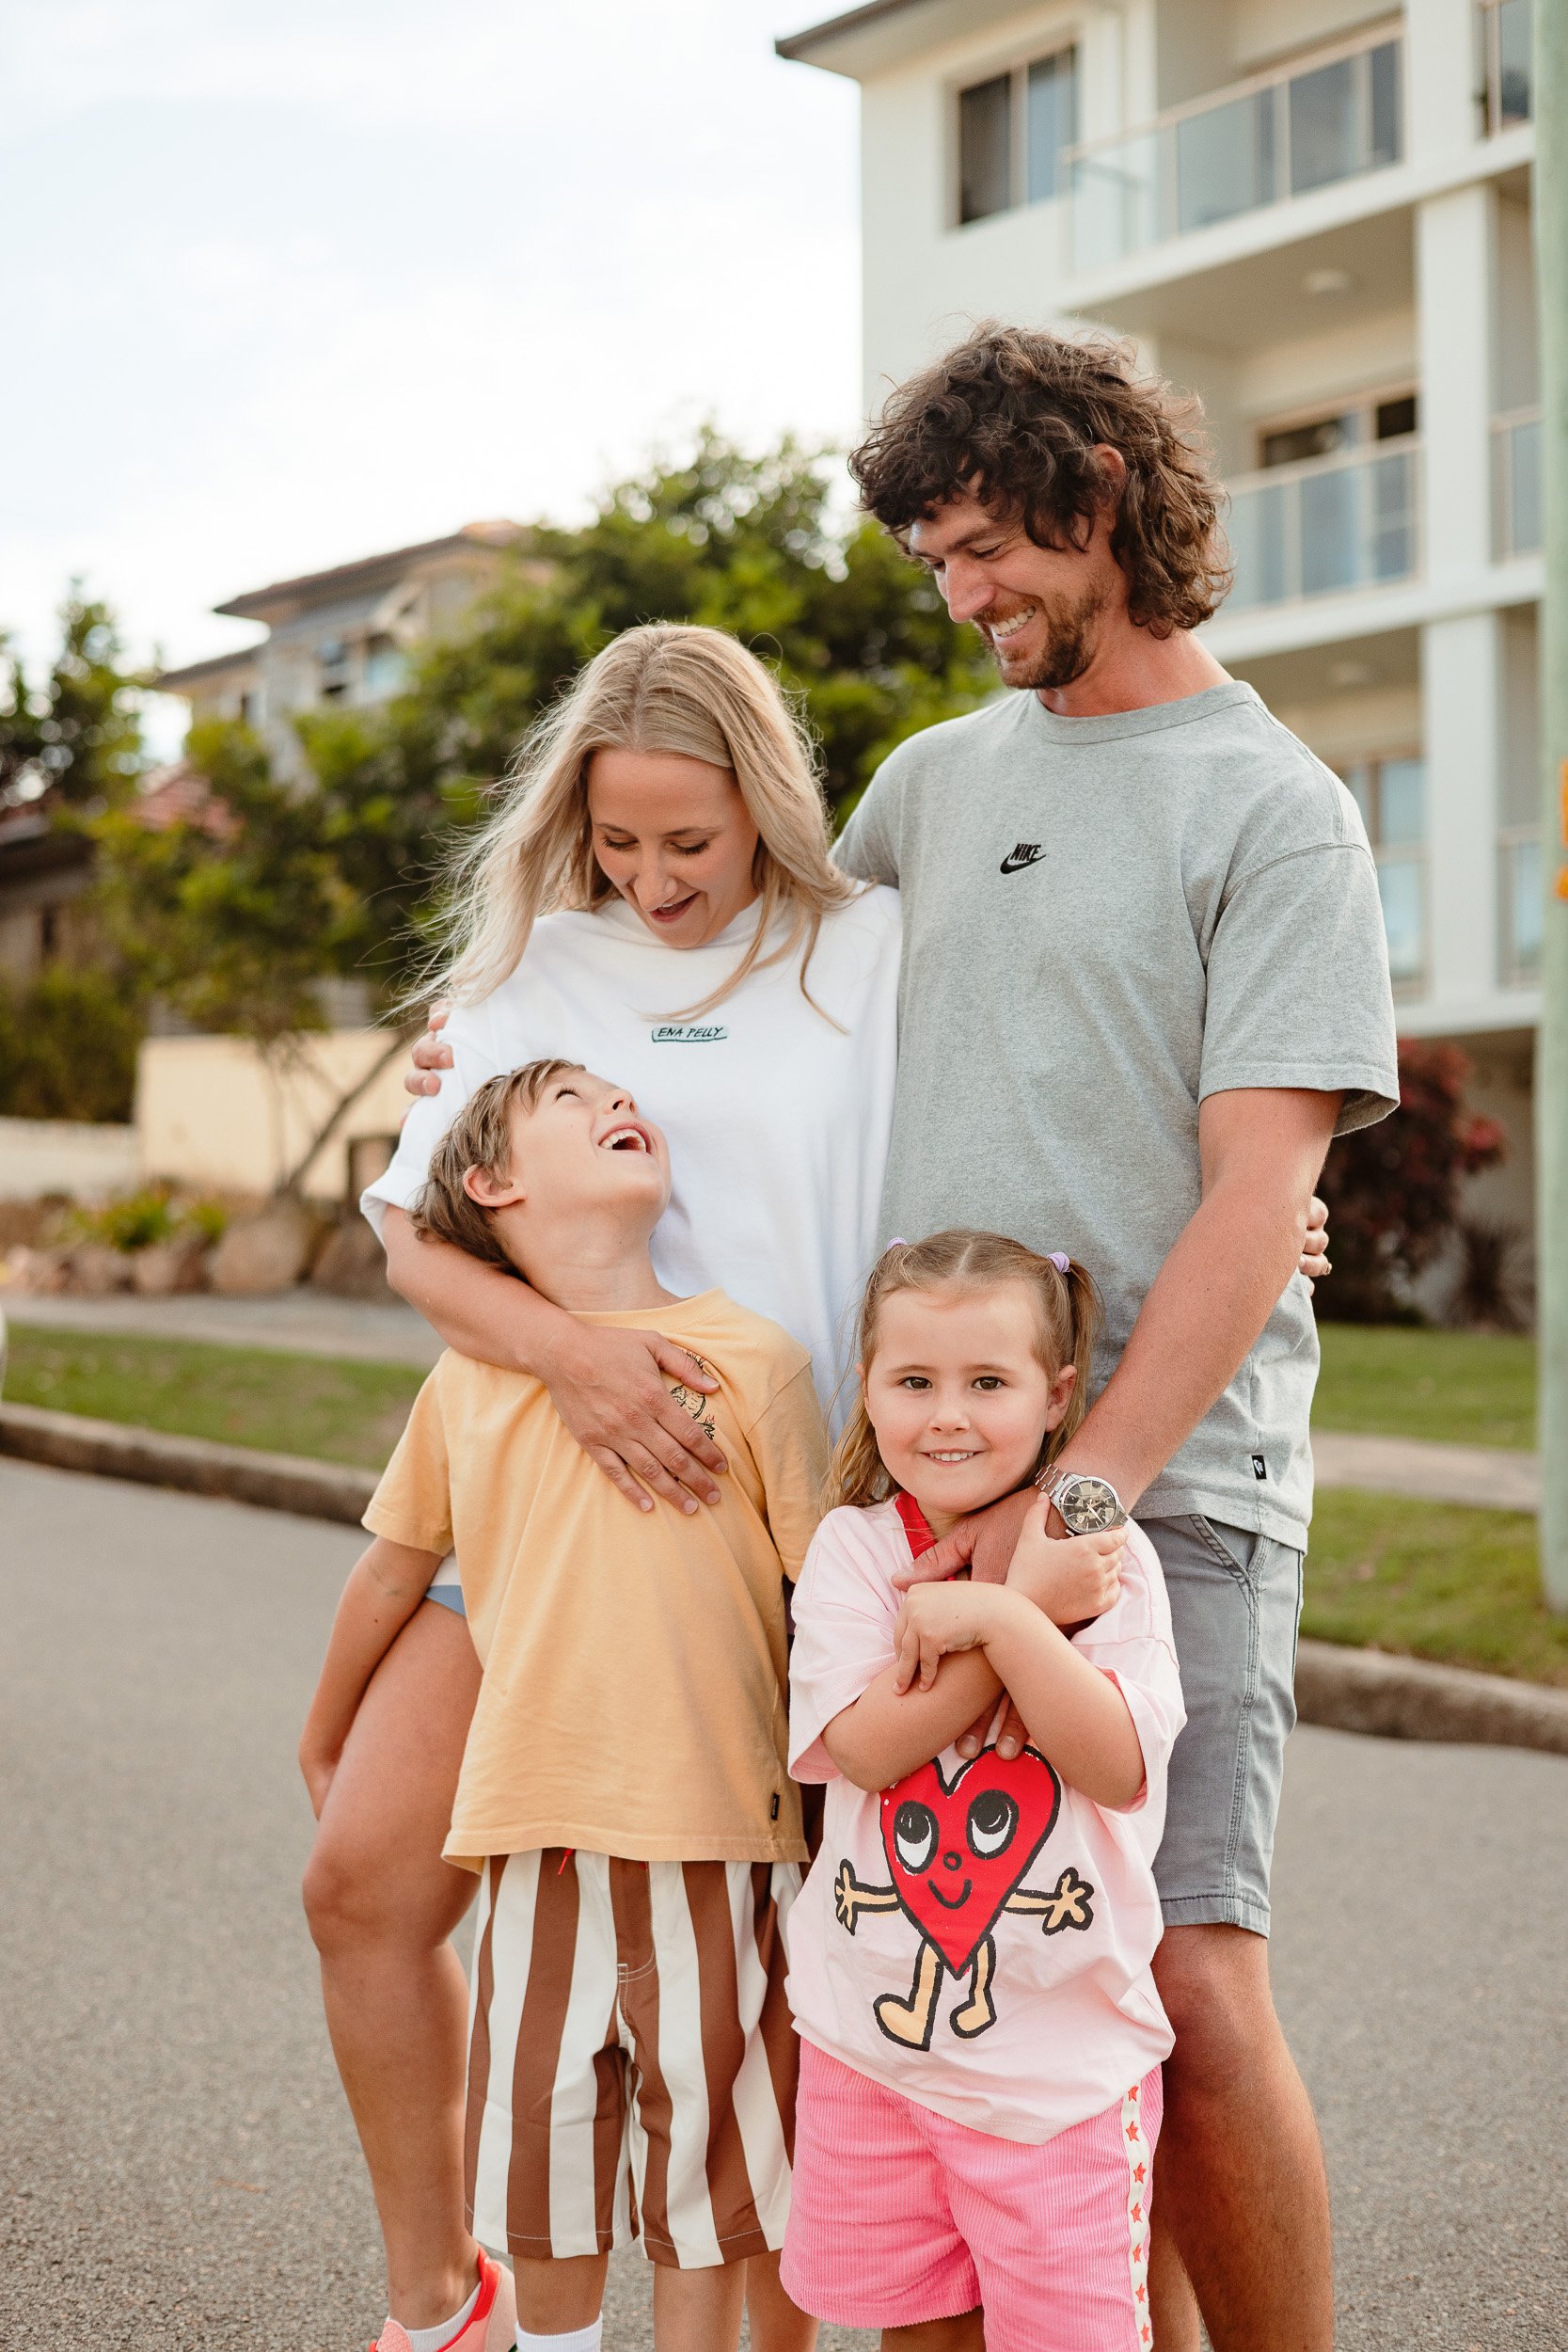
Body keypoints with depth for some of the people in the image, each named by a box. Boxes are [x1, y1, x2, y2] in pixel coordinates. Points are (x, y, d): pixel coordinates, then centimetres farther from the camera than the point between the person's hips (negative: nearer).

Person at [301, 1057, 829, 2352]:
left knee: (705, 2118, 8)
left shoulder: (753, 1356, -1)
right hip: (536, 1821, 2)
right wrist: (323, 1747, 28)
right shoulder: (469, 1380, 5)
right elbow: (393, 1567, 19)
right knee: (541, 2119, 13)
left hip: (717, 1829, -2)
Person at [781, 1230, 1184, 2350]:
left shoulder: (1104, 1552, -5)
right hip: (871, 2035, 2)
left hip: (1063, 2057, -1)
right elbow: (865, 1746, -15)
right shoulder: (852, 1546, -2)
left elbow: (1122, 1768, -13)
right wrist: (1034, 1604, -19)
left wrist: (1001, 1621, -22)